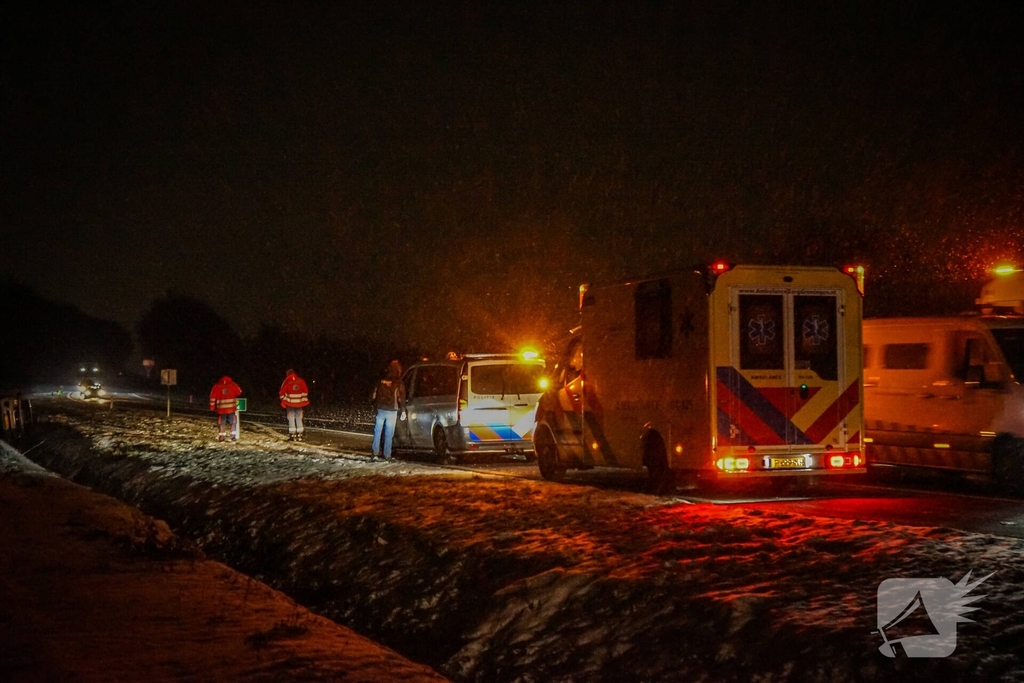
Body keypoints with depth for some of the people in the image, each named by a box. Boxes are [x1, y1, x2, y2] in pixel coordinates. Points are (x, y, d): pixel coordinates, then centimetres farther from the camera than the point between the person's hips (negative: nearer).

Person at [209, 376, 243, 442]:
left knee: (221, 423, 11)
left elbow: (212, 397, 1)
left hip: (221, 408, 0)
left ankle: (221, 436, 8)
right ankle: (233, 436, 6)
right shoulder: (233, 385, 2)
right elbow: (239, 392, 13)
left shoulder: (216, 386, 3)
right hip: (232, 408, 0)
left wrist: (212, 407, 6)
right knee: (233, 422, 11)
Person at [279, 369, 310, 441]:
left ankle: (292, 435, -1)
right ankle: (299, 435, 10)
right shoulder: (301, 381, 2)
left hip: (290, 404, -3)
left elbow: (282, 393, -7)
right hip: (299, 403, 3)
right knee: (299, 418, 10)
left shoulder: (286, 382, -8)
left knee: (291, 419, 2)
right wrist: (304, 401, 13)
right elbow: (305, 391, 4)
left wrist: (283, 402, 5)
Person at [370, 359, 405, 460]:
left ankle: (375, 452, 11)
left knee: (378, 431, 11)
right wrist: (402, 410, 3)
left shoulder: (381, 382, 3)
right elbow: (401, 399, -7)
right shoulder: (399, 384, -8)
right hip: (392, 411, -3)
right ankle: (386, 454, 3)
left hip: (381, 410, 3)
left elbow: (374, 395, 10)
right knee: (389, 434, 2)